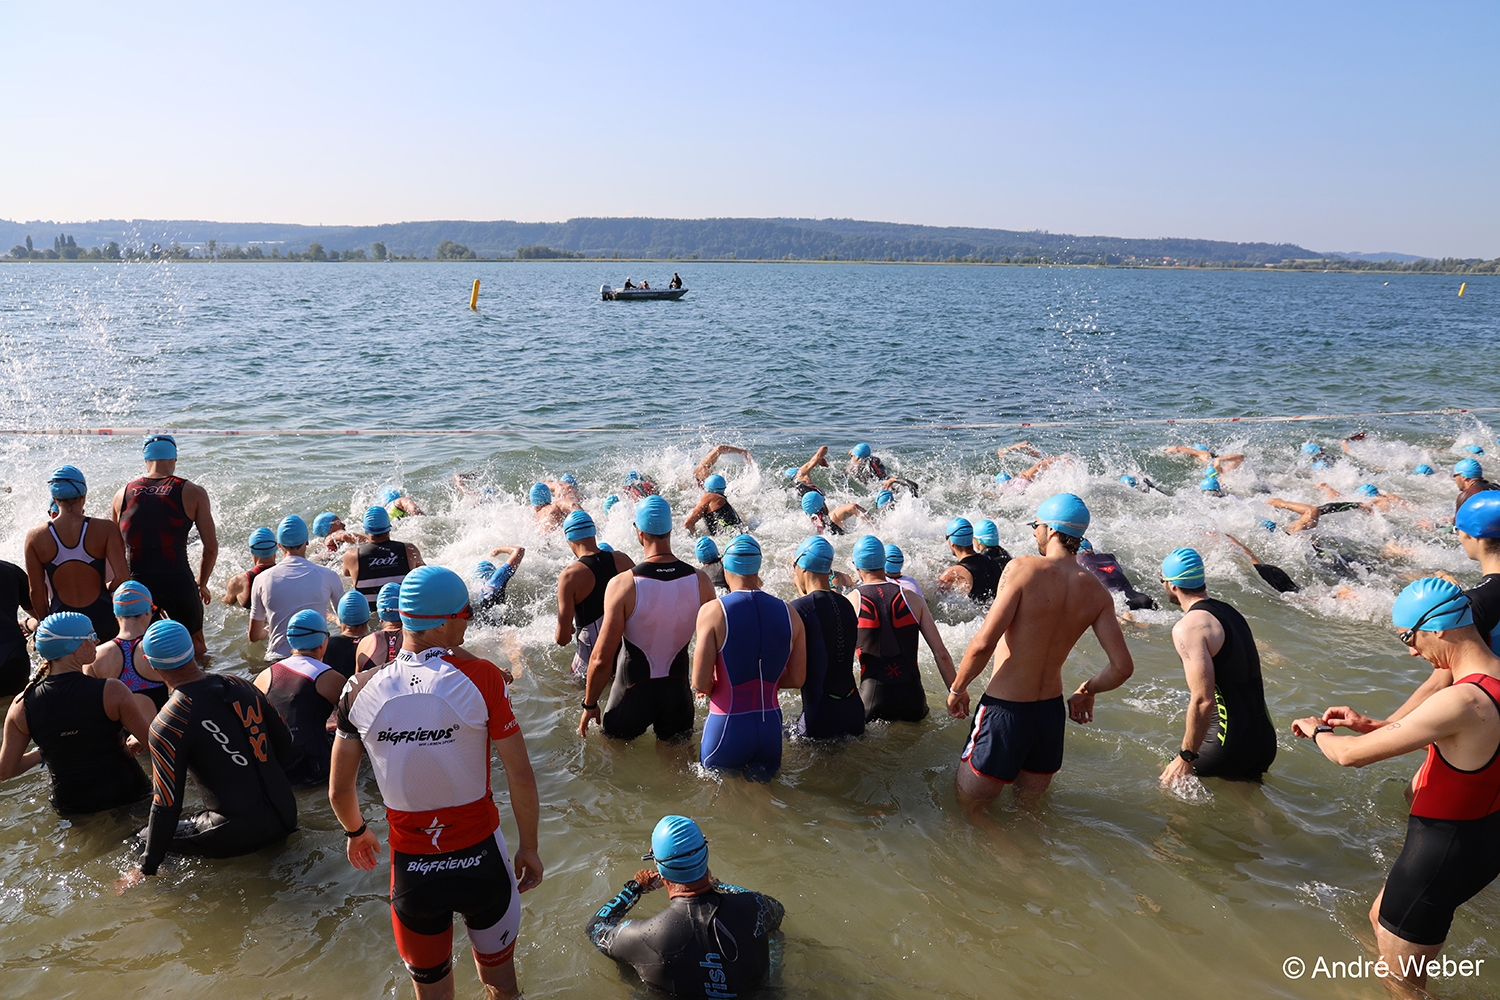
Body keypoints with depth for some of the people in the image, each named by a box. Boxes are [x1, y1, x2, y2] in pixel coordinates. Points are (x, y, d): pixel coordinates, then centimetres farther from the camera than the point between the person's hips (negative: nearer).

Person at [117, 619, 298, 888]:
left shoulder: (166, 725, -15)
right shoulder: (241, 686, 1)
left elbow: (167, 806, -12)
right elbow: (284, 742, 13)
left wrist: (146, 870, 0)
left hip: (239, 834, -6)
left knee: (146, 835, 13)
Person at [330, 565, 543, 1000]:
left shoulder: (361, 691, -9)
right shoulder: (481, 678, -17)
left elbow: (339, 790, 2)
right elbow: (521, 777, -13)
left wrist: (356, 832, 23)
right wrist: (529, 848, 2)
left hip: (411, 869, 2)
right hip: (481, 859, -2)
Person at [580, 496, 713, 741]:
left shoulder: (623, 584, -20)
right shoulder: (700, 580, -11)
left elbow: (601, 659, -17)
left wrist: (590, 705, -2)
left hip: (633, 694, -3)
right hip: (678, 693, 3)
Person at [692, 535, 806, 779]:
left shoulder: (713, 611, -12)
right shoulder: (789, 613, 0)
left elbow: (701, 684, -14)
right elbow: (797, 679, 6)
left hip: (727, 728, -3)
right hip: (771, 727, 4)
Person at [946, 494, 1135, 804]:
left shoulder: (1024, 567, -17)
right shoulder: (1097, 593, -1)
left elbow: (983, 644, -22)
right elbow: (1122, 667, -3)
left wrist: (957, 689, -6)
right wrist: (1087, 691, 17)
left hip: (1005, 711, -6)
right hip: (1052, 713, 6)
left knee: (968, 810, 8)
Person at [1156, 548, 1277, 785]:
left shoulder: (1188, 627, -16)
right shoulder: (1230, 613, 12)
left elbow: (1203, 700, -23)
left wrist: (1186, 757, -14)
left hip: (1229, 746, -8)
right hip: (1265, 742, 8)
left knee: (1170, 782, 8)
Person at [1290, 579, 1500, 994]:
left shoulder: (1463, 701, -31)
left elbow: (1350, 755, -24)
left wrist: (1318, 731, -3)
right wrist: (1369, 725, 13)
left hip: (1444, 850, -9)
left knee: (1401, 982, 9)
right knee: (1380, 921, 29)